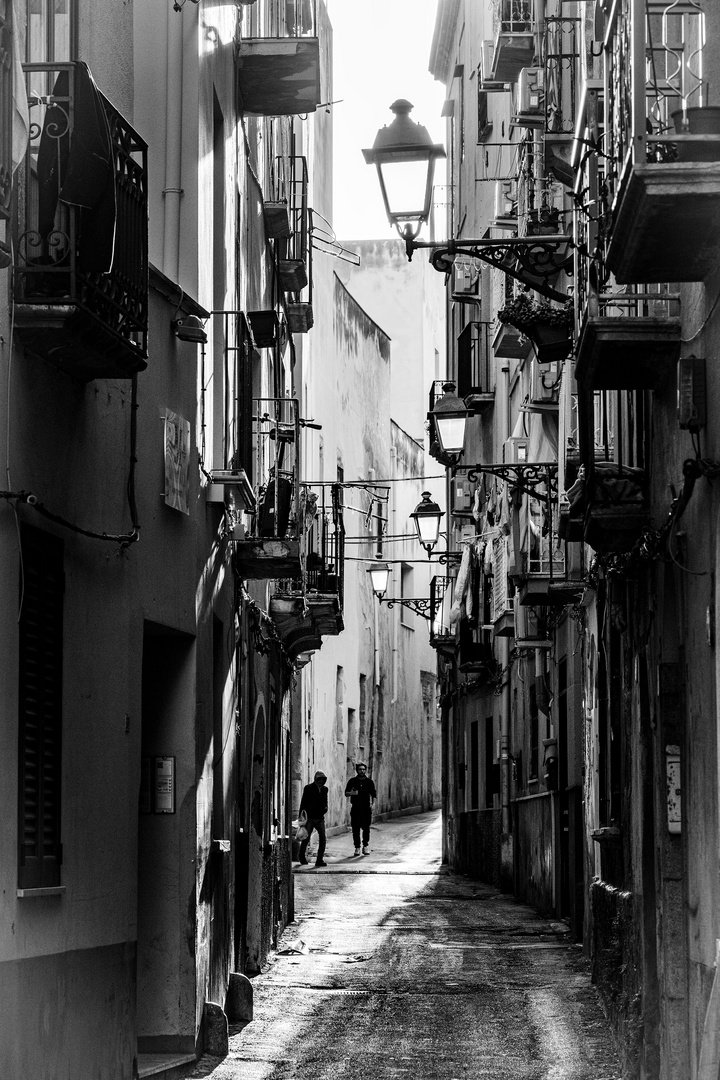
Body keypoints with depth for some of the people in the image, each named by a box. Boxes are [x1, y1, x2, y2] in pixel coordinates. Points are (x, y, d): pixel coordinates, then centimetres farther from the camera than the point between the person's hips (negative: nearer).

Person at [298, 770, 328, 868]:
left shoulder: (324, 789, 11)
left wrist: (325, 808, 2)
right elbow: (303, 802, -2)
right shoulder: (308, 788, -2)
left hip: (320, 818, 3)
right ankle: (301, 855, 29)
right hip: (310, 818, -3)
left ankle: (320, 859, -5)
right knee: (306, 837, 4)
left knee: (322, 838, -9)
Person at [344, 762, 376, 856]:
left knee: (366, 828, -6)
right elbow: (346, 792, 4)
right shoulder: (352, 781, 6)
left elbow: (373, 794, 11)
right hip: (355, 808, 0)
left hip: (366, 808, 0)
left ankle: (365, 846, 9)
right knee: (355, 829, -1)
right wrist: (352, 793, -17)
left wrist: (372, 804, -4)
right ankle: (357, 847, 8)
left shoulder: (369, 782, 7)